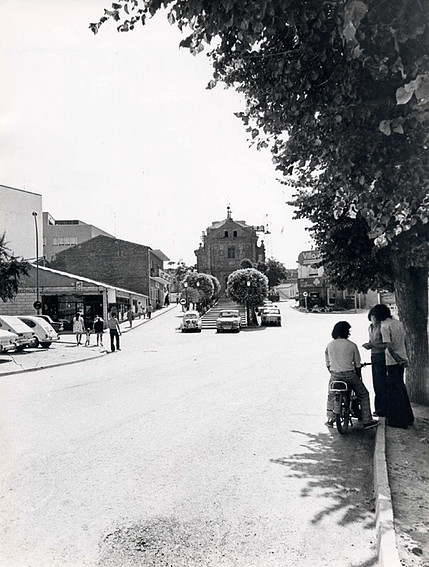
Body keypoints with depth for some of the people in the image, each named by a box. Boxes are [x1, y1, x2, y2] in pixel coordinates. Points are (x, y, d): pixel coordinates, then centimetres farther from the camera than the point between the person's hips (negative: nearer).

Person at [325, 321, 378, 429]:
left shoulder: (329, 345, 6)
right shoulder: (352, 345, -1)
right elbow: (357, 365, 5)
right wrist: (358, 377, 20)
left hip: (334, 375, 3)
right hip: (349, 375, -3)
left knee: (331, 396, 25)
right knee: (363, 395, 15)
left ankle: (330, 419, 23)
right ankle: (367, 421, 14)